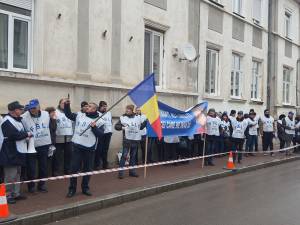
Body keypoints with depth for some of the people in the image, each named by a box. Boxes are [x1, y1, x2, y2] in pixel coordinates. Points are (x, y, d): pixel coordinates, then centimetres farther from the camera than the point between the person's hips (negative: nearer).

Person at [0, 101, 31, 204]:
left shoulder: (18, 120, 15)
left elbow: (21, 132, 23)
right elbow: (14, 135, -26)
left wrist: (26, 135, 1)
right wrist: (27, 134, -12)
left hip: (18, 151, 10)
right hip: (10, 153, -10)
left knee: (17, 174, 16)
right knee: (10, 175, -5)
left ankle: (16, 193, 25)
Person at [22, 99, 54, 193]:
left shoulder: (46, 115, -2)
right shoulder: (24, 117, -14)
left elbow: (50, 128, 8)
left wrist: (51, 143, 10)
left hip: (44, 145, 3)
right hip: (31, 146, -3)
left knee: (43, 166, 13)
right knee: (31, 167, 4)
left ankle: (42, 184, 28)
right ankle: (31, 185, 22)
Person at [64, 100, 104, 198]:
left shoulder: (99, 121, -2)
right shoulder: (79, 115, 6)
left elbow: (100, 134, -7)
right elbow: (68, 114, 16)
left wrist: (94, 127, -21)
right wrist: (67, 105, 2)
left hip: (89, 148, -1)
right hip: (77, 146, 1)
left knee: (87, 169, 9)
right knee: (74, 168, 4)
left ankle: (85, 188, 25)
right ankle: (72, 189, 15)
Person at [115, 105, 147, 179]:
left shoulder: (138, 117, 5)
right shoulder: (123, 117, -2)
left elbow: (141, 127, 13)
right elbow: (116, 126, -1)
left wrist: (146, 121, 0)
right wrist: (122, 127, -19)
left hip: (136, 139, 3)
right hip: (127, 139, -3)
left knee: (133, 156, 13)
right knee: (124, 155, -5)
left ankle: (132, 171, 23)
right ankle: (121, 172, 1)